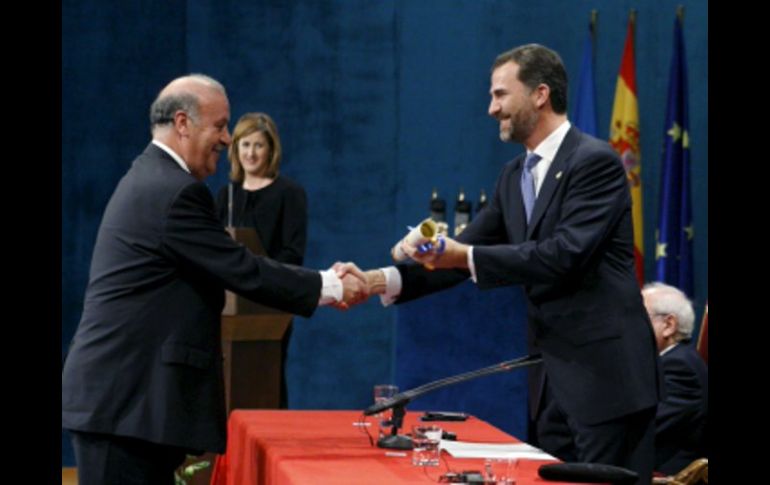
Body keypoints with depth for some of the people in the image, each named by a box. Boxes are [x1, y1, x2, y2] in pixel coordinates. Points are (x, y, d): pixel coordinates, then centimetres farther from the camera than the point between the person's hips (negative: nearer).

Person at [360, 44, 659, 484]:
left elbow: (566, 253, -23)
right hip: (556, 372, 9)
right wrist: (385, 280, -3)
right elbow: (466, 254, 11)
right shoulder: (516, 175, 14)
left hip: (606, 371, -9)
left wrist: (467, 257, -25)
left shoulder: (595, 161, -12)